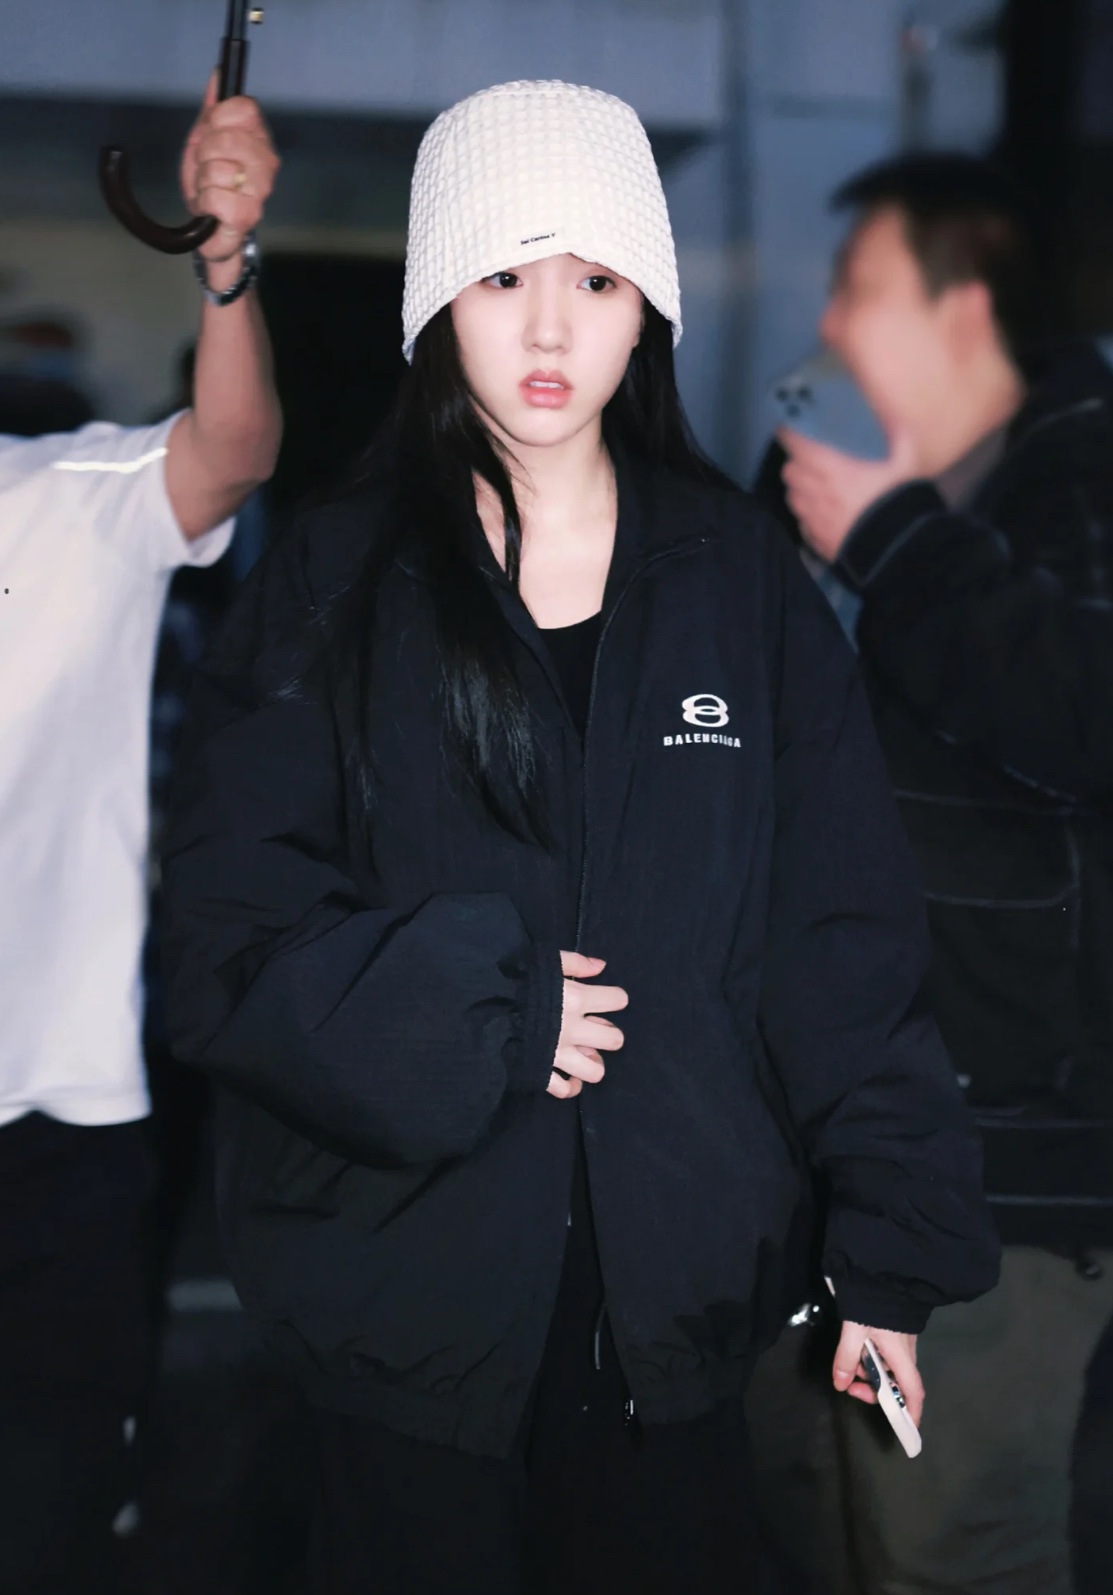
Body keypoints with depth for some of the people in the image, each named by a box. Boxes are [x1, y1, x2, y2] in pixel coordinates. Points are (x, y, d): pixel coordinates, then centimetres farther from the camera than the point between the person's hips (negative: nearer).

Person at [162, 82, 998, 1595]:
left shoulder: (745, 587, 2)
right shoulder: (332, 588, -2)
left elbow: (847, 944, 0)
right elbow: (230, 932, -6)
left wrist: (894, 1247, -3)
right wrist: (474, 1013, -19)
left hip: (677, 1284, 1)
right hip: (410, 1278, -1)